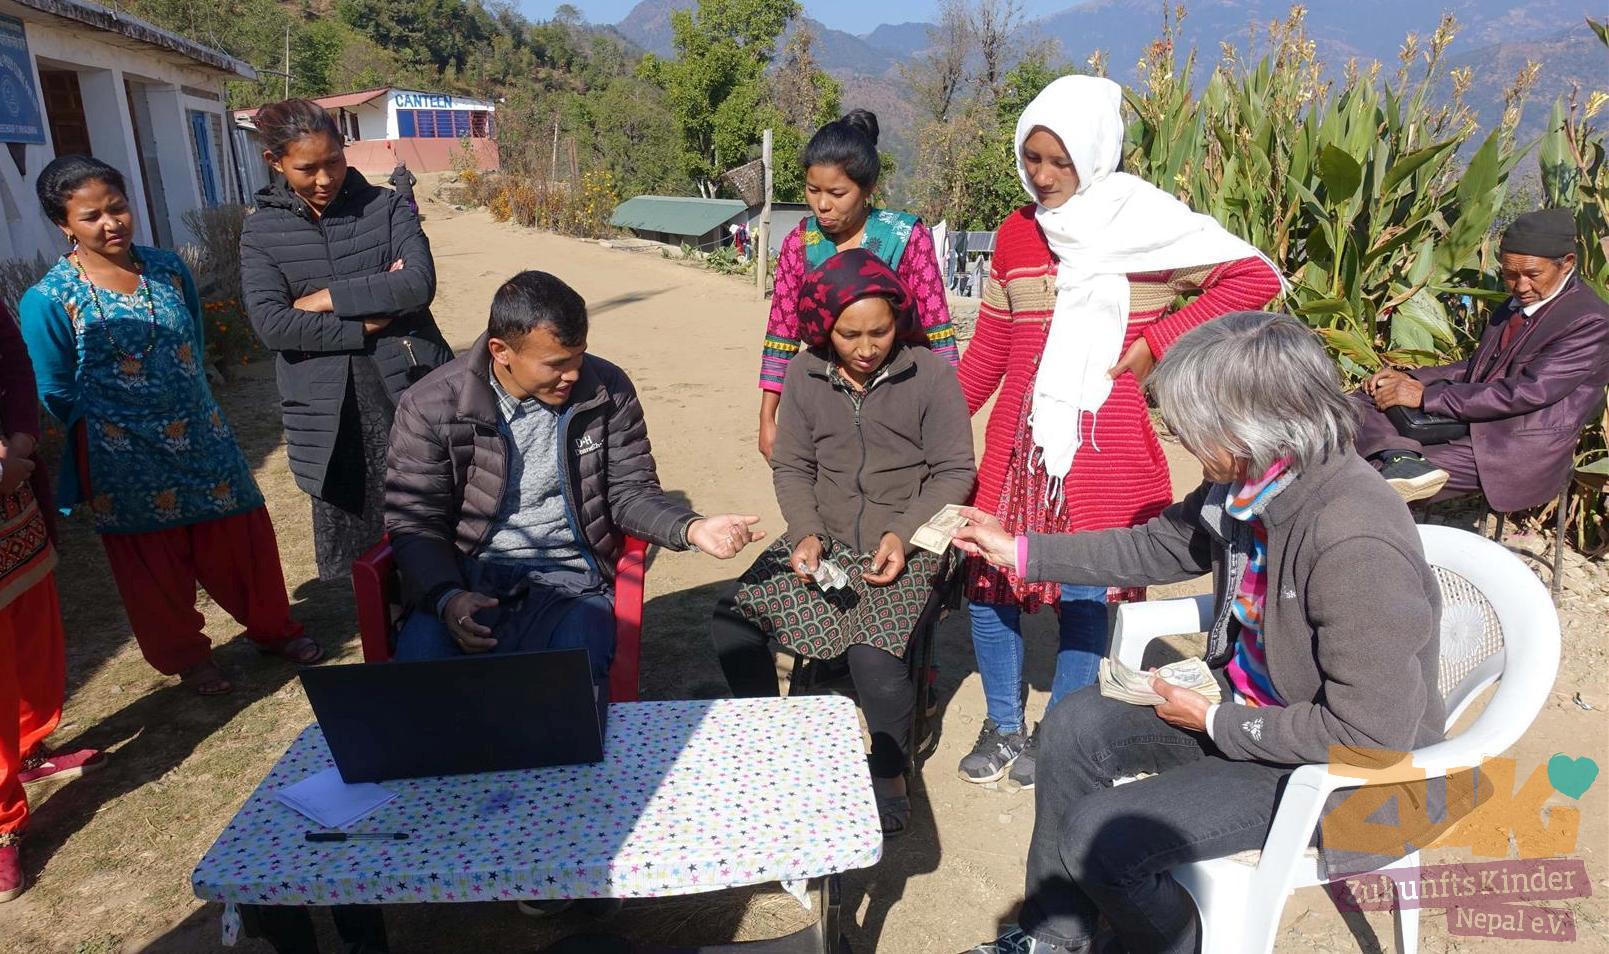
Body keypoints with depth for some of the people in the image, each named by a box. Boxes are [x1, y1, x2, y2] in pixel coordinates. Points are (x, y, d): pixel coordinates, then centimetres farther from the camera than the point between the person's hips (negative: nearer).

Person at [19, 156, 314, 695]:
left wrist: (191, 410, 11)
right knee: (155, 564, 12)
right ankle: (186, 657, 32)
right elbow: (57, 395, -5)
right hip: (126, 460, -3)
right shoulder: (48, 301, -13)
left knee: (243, 537, 11)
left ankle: (273, 628, 32)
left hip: (202, 438, 3)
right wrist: (107, 428, 2)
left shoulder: (168, 268, 0)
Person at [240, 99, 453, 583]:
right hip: (328, 405, 1)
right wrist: (364, 327, -13)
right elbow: (271, 323, -8)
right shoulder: (261, 230, 6)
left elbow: (419, 283, -13)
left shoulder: (387, 207, 4)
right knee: (349, 535, 7)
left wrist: (329, 298, -10)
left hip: (409, 385, -1)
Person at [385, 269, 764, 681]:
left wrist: (691, 528, -13)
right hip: (466, 580, 0)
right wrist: (446, 597, -20)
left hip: (569, 581, 0)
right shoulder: (431, 406, -4)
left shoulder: (608, 390, 1)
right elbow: (414, 524, -2)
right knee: (420, 653, -29)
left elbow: (630, 492, 7)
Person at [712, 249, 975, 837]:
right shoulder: (806, 374, 3)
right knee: (731, 623, -13)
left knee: (873, 657, -28)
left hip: (905, 545, -4)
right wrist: (804, 535, -9)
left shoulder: (929, 374, -6)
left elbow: (954, 472, -2)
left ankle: (890, 771, 4)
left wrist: (904, 535, -15)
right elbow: (791, 466, 8)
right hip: (823, 540, 4)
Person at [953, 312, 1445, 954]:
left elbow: (1371, 735, -29)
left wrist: (1218, 723, -18)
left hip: (1340, 766, -8)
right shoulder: (1250, 485, -9)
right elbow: (1158, 545, 8)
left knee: (1098, 835, -15)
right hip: (1251, 709, 8)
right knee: (1076, 725, 5)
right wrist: (1021, 552, 10)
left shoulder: (1356, 545, -34)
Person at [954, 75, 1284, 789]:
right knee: (985, 578, 5)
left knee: (1084, 592, 3)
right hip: (1018, 439, 5)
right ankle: (1003, 727, 25)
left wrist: (1157, 340, -9)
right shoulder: (1015, 234, 9)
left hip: (1104, 445, -4)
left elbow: (1255, 279, -5)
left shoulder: (1142, 219, -5)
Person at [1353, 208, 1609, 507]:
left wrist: (1426, 396, -22)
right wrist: (1409, 379, 1)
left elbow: (1527, 392, -21)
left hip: (1521, 452, -9)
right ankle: (1402, 458, -34)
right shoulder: (1518, 302, 14)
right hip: (1470, 421, 9)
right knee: (1362, 403, -11)